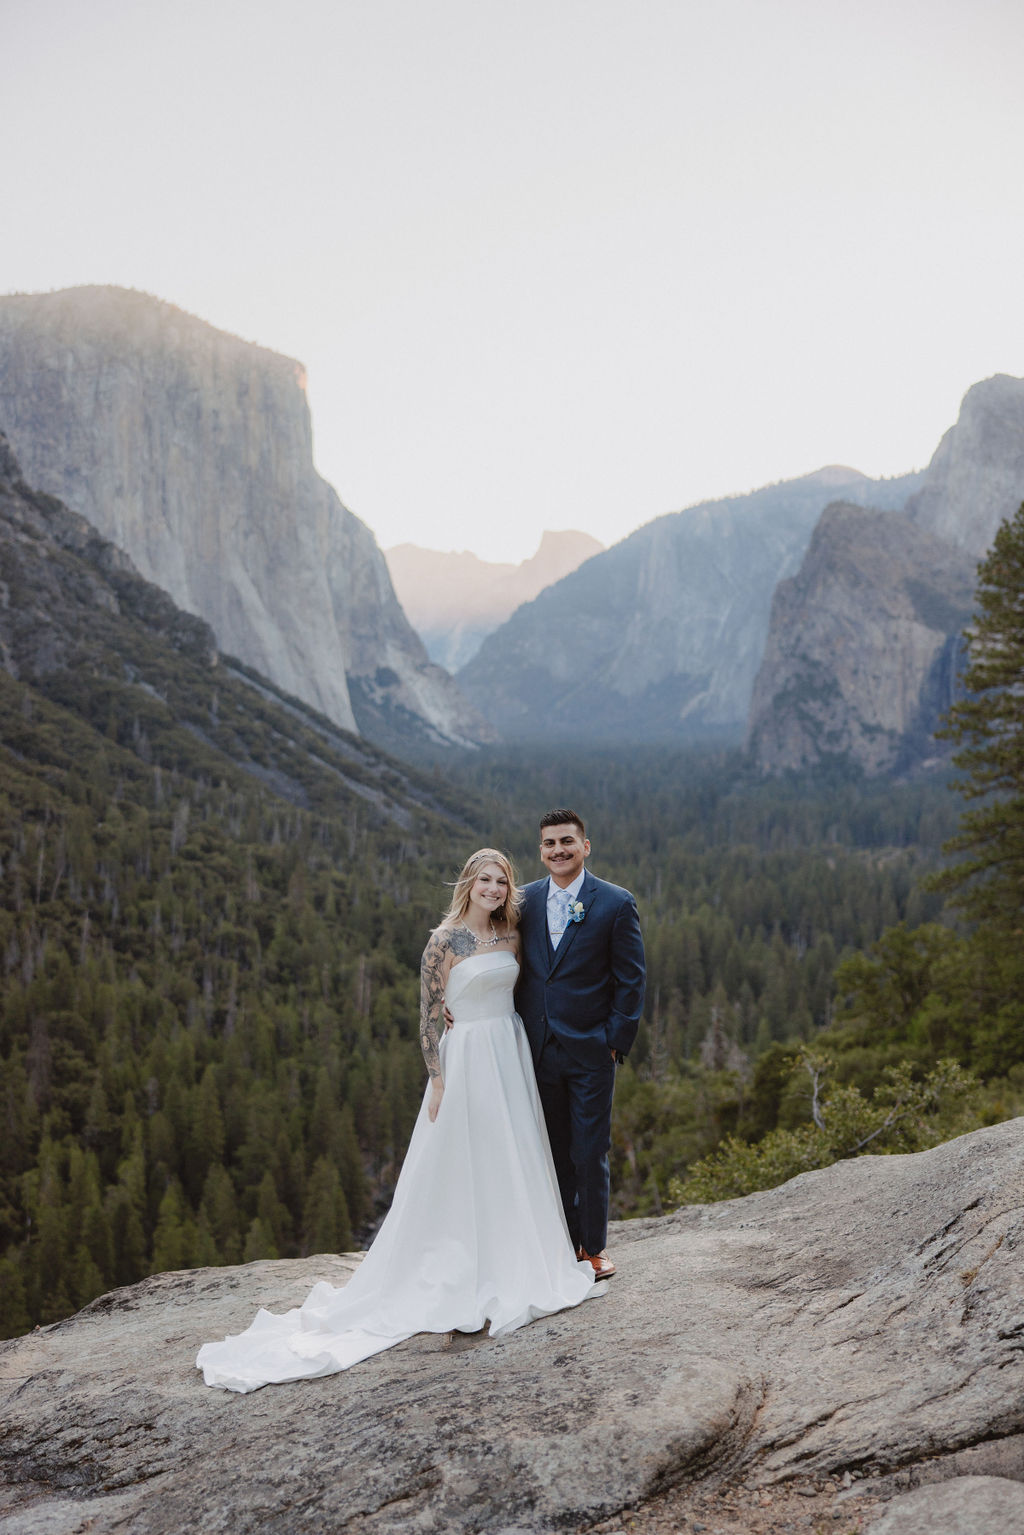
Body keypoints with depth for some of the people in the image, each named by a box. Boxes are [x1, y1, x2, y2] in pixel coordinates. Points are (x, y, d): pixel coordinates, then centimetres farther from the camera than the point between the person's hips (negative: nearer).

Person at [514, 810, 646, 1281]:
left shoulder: (616, 904, -6)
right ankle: (565, 1240, 24)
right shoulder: (525, 901, 5)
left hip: (590, 1051, -3)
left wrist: (615, 1042, -7)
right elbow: (518, 972, 11)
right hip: (539, 1049, 3)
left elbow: (631, 981, -4)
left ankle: (594, 1245, 19)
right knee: (555, 1153, 11)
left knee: (591, 1153, 3)